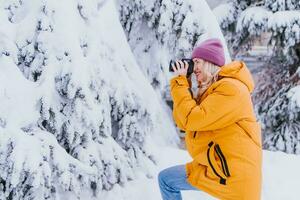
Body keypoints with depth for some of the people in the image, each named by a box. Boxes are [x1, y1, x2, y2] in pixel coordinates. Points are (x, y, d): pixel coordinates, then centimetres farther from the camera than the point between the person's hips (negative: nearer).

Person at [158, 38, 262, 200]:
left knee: (166, 179, -3)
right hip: (215, 166, 9)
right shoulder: (210, 89, 13)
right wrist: (181, 83, 5)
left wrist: (180, 83, -12)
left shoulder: (230, 88, -18)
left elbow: (192, 120, -22)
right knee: (165, 178, 13)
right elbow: (183, 123, 10)